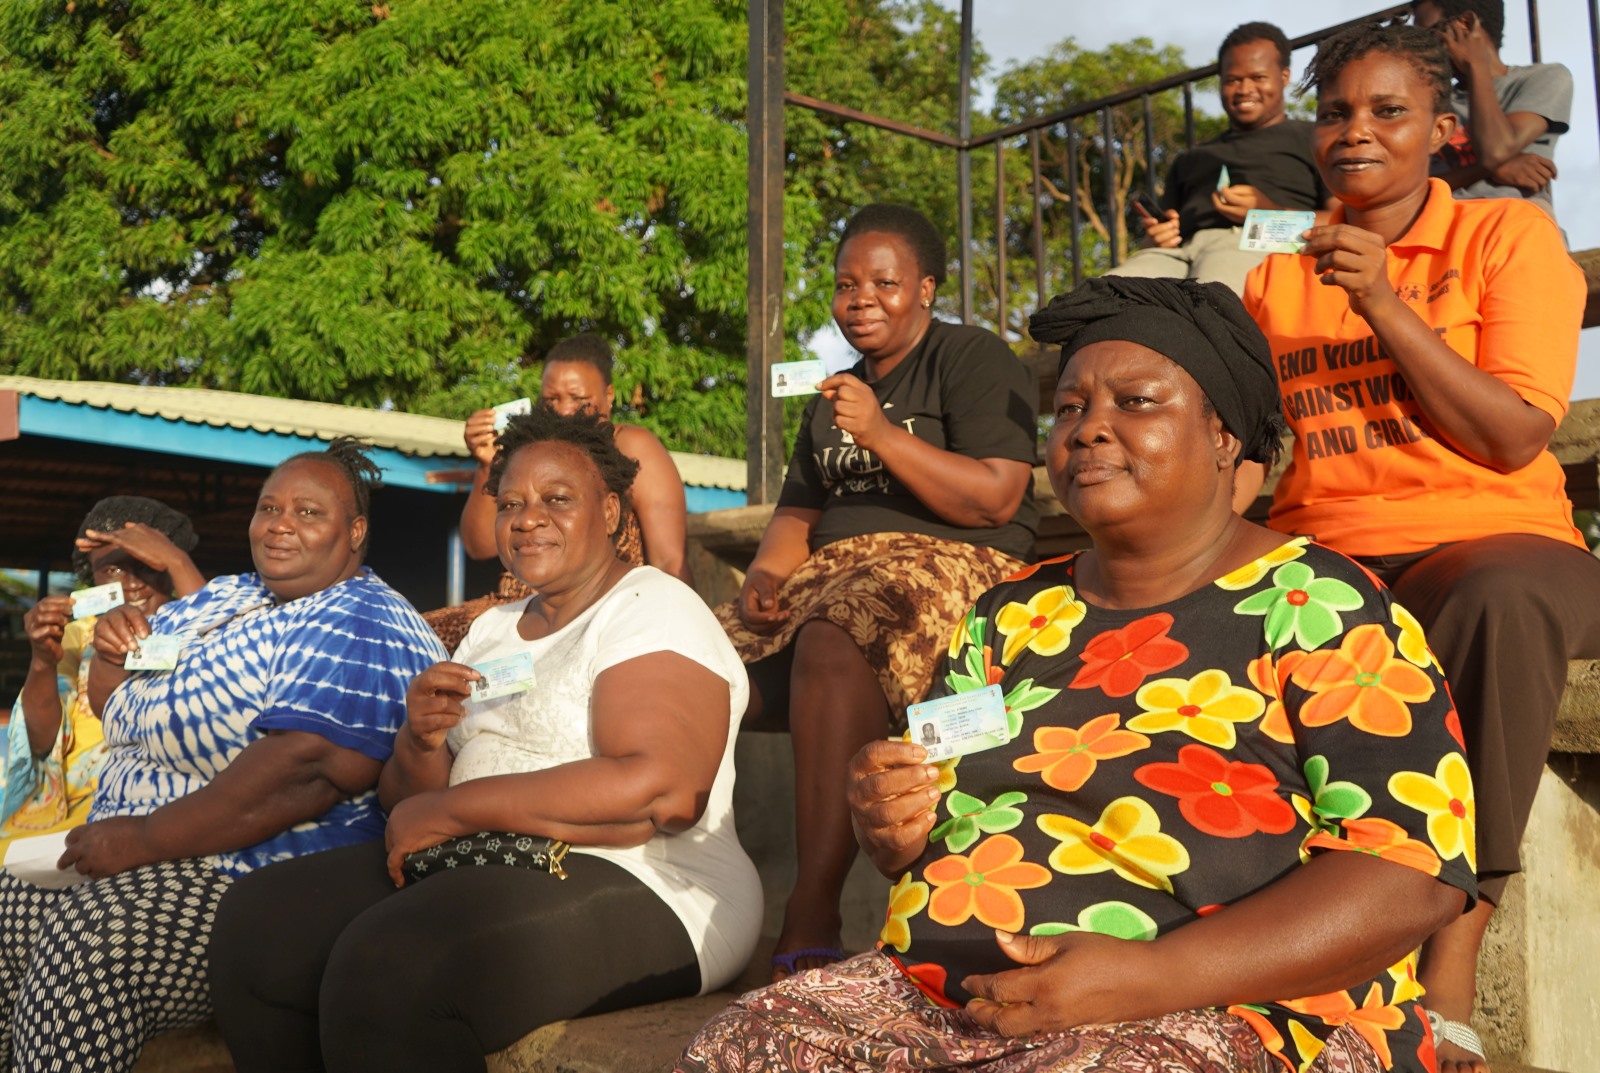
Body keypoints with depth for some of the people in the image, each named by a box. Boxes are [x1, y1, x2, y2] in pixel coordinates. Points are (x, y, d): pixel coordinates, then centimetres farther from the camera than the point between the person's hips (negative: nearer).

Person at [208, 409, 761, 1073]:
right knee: (253, 920, -8)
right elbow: (407, 799, 18)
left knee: (383, 966, -29)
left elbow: (661, 791, -23)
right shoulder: (493, 628, 19)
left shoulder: (652, 609, -6)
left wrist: (447, 811, -15)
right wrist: (422, 742, -7)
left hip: (637, 892, -8)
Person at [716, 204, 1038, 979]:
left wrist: (882, 435, -17)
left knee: (831, 644, -39)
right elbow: (797, 513, 23)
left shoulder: (972, 358, 3)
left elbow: (997, 499, -10)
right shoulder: (835, 394, 26)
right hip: (835, 571, 8)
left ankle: (812, 921, -43)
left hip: (950, 564, -8)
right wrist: (765, 576, 1)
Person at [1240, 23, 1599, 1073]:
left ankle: (1452, 958, -31)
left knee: (1505, 591, -39)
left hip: (1488, 543, -2)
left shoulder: (1509, 233, 8)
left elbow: (1515, 438, -4)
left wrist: (1384, 306, -10)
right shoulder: (1278, 276, 18)